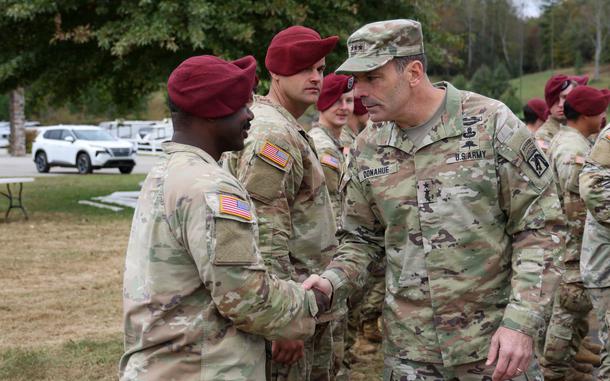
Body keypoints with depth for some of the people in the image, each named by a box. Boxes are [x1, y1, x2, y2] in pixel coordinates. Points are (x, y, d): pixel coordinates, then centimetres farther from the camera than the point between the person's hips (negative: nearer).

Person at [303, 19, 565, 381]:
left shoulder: (492, 124, -10)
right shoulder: (367, 148, 2)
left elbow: (539, 227, -8)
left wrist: (521, 322, -15)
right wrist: (333, 281, -8)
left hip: (493, 341, -3)